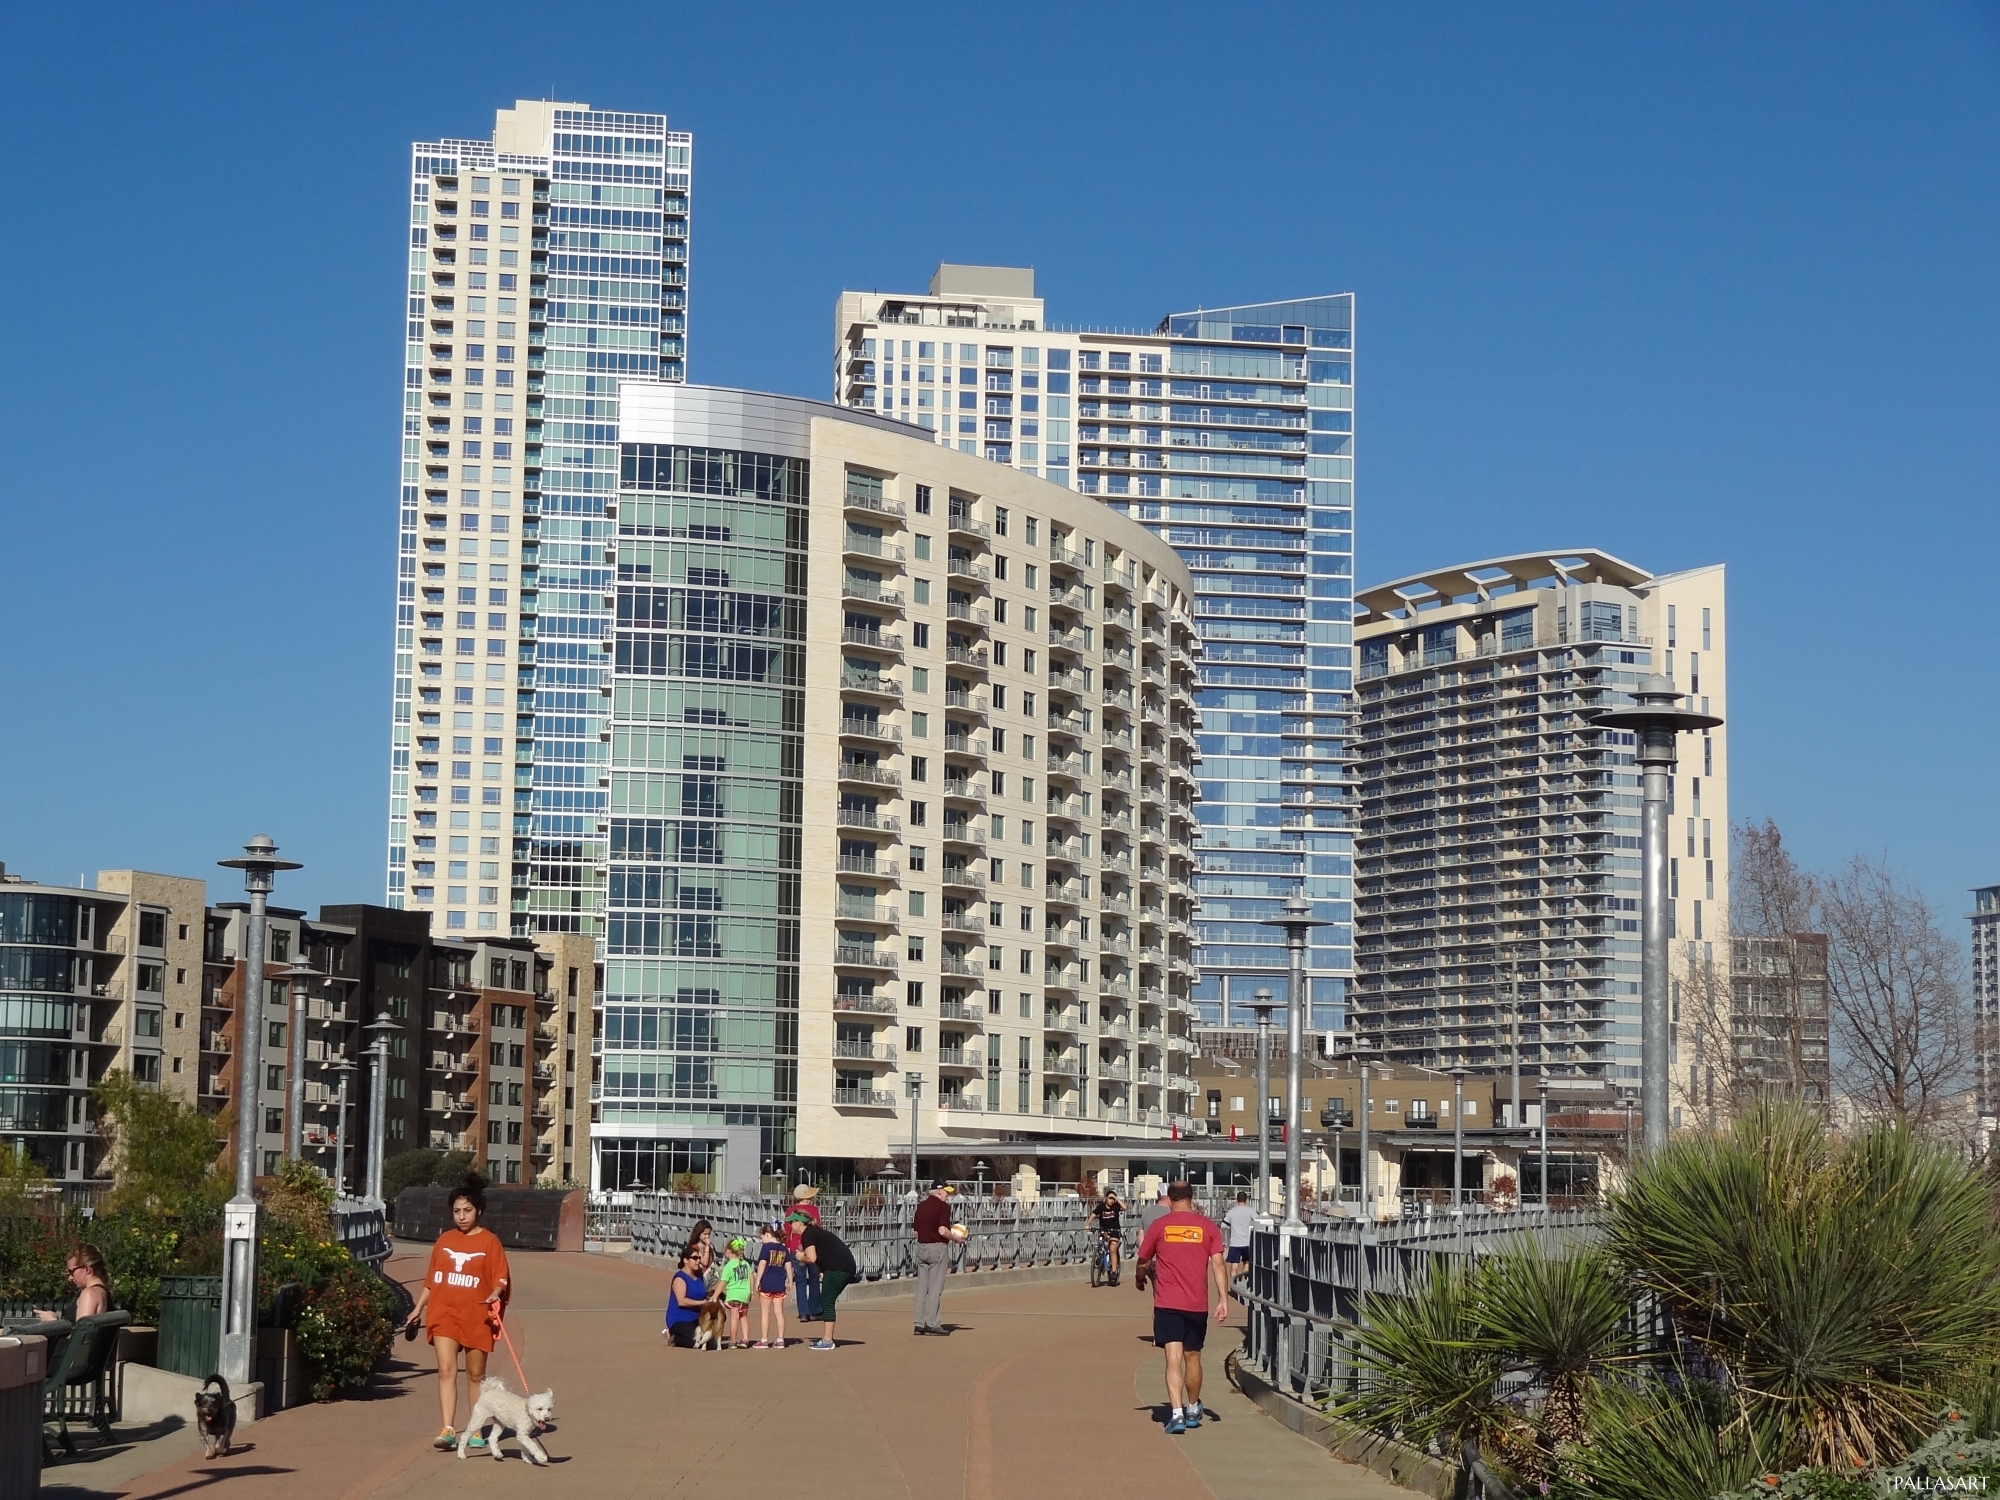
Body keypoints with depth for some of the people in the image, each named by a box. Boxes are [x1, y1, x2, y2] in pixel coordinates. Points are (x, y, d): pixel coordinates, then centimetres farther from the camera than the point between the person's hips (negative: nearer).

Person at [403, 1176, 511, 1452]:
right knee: (446, 1370, -11)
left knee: (476, 1374, 8)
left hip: (477, 1317, -2)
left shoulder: (490, 1242, 0)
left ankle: (476, 1432, 18)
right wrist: (418, 1309, 18)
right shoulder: (444, 1240, 10)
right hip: (444, 1314, 2)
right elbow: (431, 1279, 18)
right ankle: (449, 1430, -17)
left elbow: (500, 1279, -4)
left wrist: (495, 1294, -24)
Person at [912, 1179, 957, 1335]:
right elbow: (942, 1230, -20)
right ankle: (931, 1324, -4)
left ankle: (920, 1323, 9)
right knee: (935, 1288, -3)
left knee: (921, 1287, 8)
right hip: (938, 1248, -7)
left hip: (921, 1247, 7)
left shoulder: (921, 1206, 11)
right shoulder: (943, 1206, -11)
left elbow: (916, 1232, 14)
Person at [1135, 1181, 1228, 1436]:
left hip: (1167, 1304, -2)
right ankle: (1193, 1410, 33)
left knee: (1173, 1359, -7)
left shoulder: (1159, 1226, 0)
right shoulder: (1208, 1226, 3)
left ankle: (1177, 1413, -21)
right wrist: (1223, 1298, -4)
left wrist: (1140, 1278, 32)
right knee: (1192, 1358, 17)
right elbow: (1217, 1264, -4)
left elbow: (1143, 1262, 11)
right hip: (1197, 1304, 2)